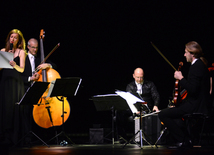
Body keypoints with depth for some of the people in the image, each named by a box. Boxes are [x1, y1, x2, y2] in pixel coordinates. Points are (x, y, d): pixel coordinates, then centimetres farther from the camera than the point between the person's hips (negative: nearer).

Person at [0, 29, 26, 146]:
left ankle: (12, 137, -5)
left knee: (14, 108, -6)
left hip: (16, 82, -3)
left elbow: (22, 69, -5)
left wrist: (15, 65, -24)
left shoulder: (21, 52, 5)